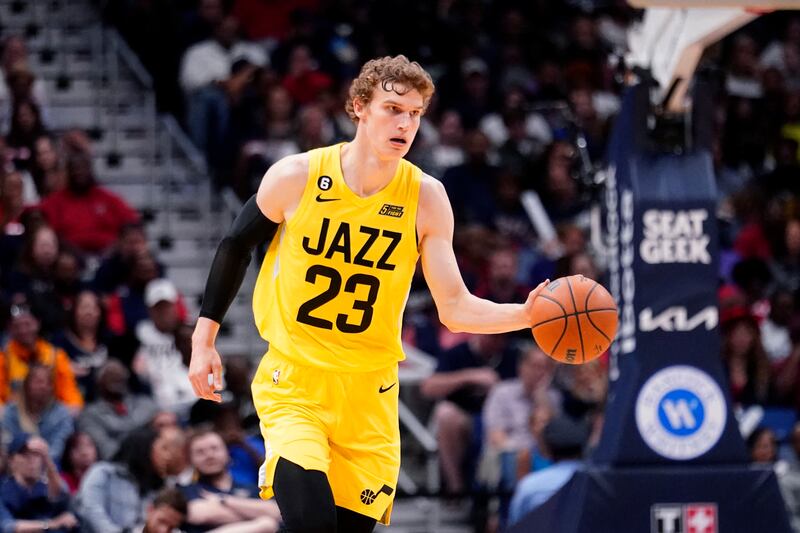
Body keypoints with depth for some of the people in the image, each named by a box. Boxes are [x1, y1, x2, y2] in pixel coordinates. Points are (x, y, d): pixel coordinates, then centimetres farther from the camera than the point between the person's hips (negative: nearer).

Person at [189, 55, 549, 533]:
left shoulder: (426, 197, -7)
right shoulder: (296, 177, -10)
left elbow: (455, 307, -8)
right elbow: (237, 246, 6)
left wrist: (524, 315, -25)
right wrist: (205, 339, 7)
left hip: (369, 394, 2)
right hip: (294, 382, -2)